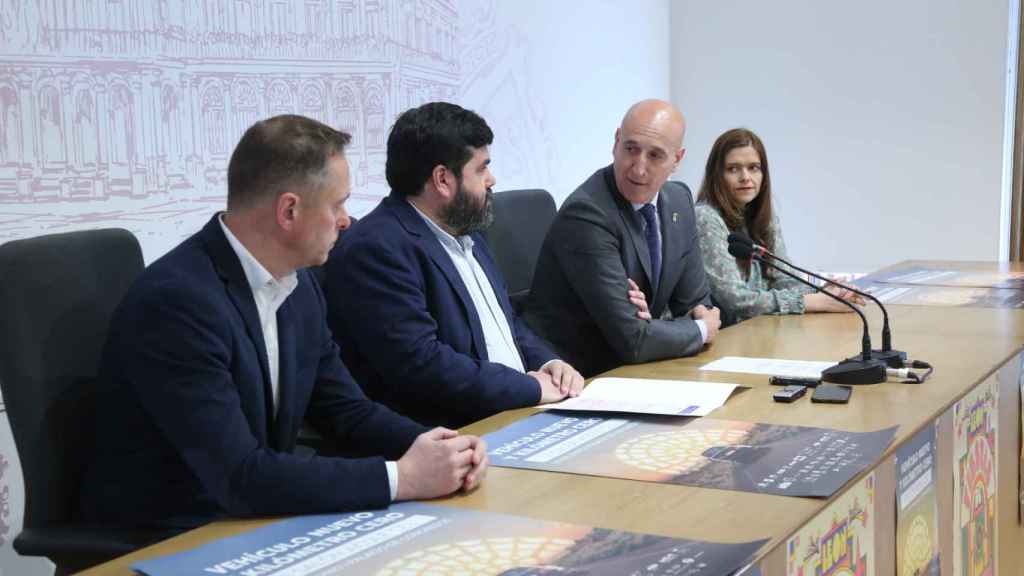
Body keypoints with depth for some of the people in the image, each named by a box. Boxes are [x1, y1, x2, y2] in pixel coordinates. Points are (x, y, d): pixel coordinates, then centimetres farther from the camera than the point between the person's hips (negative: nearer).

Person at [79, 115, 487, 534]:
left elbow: (345, 410, 9)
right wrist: (402, 478, -24)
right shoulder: (174, 300, -24)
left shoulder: (297, 284, 1)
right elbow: (238, 475, -26)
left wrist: (432, 446, -10)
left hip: (253, 520, 7)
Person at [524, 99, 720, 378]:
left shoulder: (679, 199, 2)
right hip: (578, 376, -8)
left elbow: (696, 304, 8)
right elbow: (633, 341, -22)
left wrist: (652, 324, -13)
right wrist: (701, 330, -6)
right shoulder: (586, 214, -21)